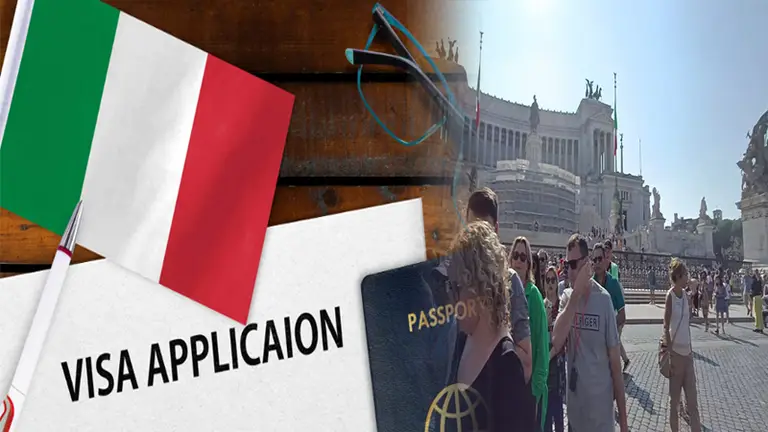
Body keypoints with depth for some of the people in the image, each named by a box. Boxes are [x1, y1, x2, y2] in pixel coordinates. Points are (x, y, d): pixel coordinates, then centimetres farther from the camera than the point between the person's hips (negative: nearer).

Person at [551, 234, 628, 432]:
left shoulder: (603, 300, -11)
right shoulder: (566, 297, -1)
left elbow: (615, 360, -7)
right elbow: (556, 343, -17)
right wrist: (575, 295, -20)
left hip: (600, 406, -3)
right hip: (574, 406, 4)